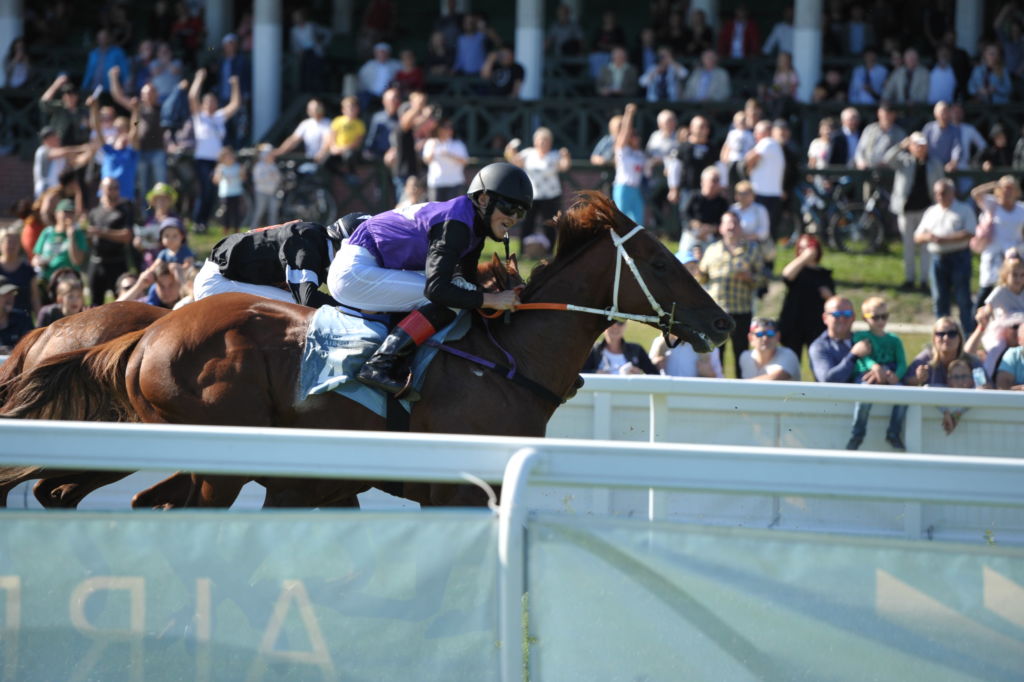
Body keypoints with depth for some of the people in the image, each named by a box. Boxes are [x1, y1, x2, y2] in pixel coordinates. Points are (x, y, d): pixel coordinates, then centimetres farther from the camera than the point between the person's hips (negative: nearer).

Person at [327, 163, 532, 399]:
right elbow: (436, 288, -31)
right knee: (438, 302, -21)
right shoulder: (455, 223, -22)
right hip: (352, 271, -11)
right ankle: (380, 366, -27)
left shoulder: (475, 225, 8)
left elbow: (464, 280, 12)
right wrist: (491, 300, -25)